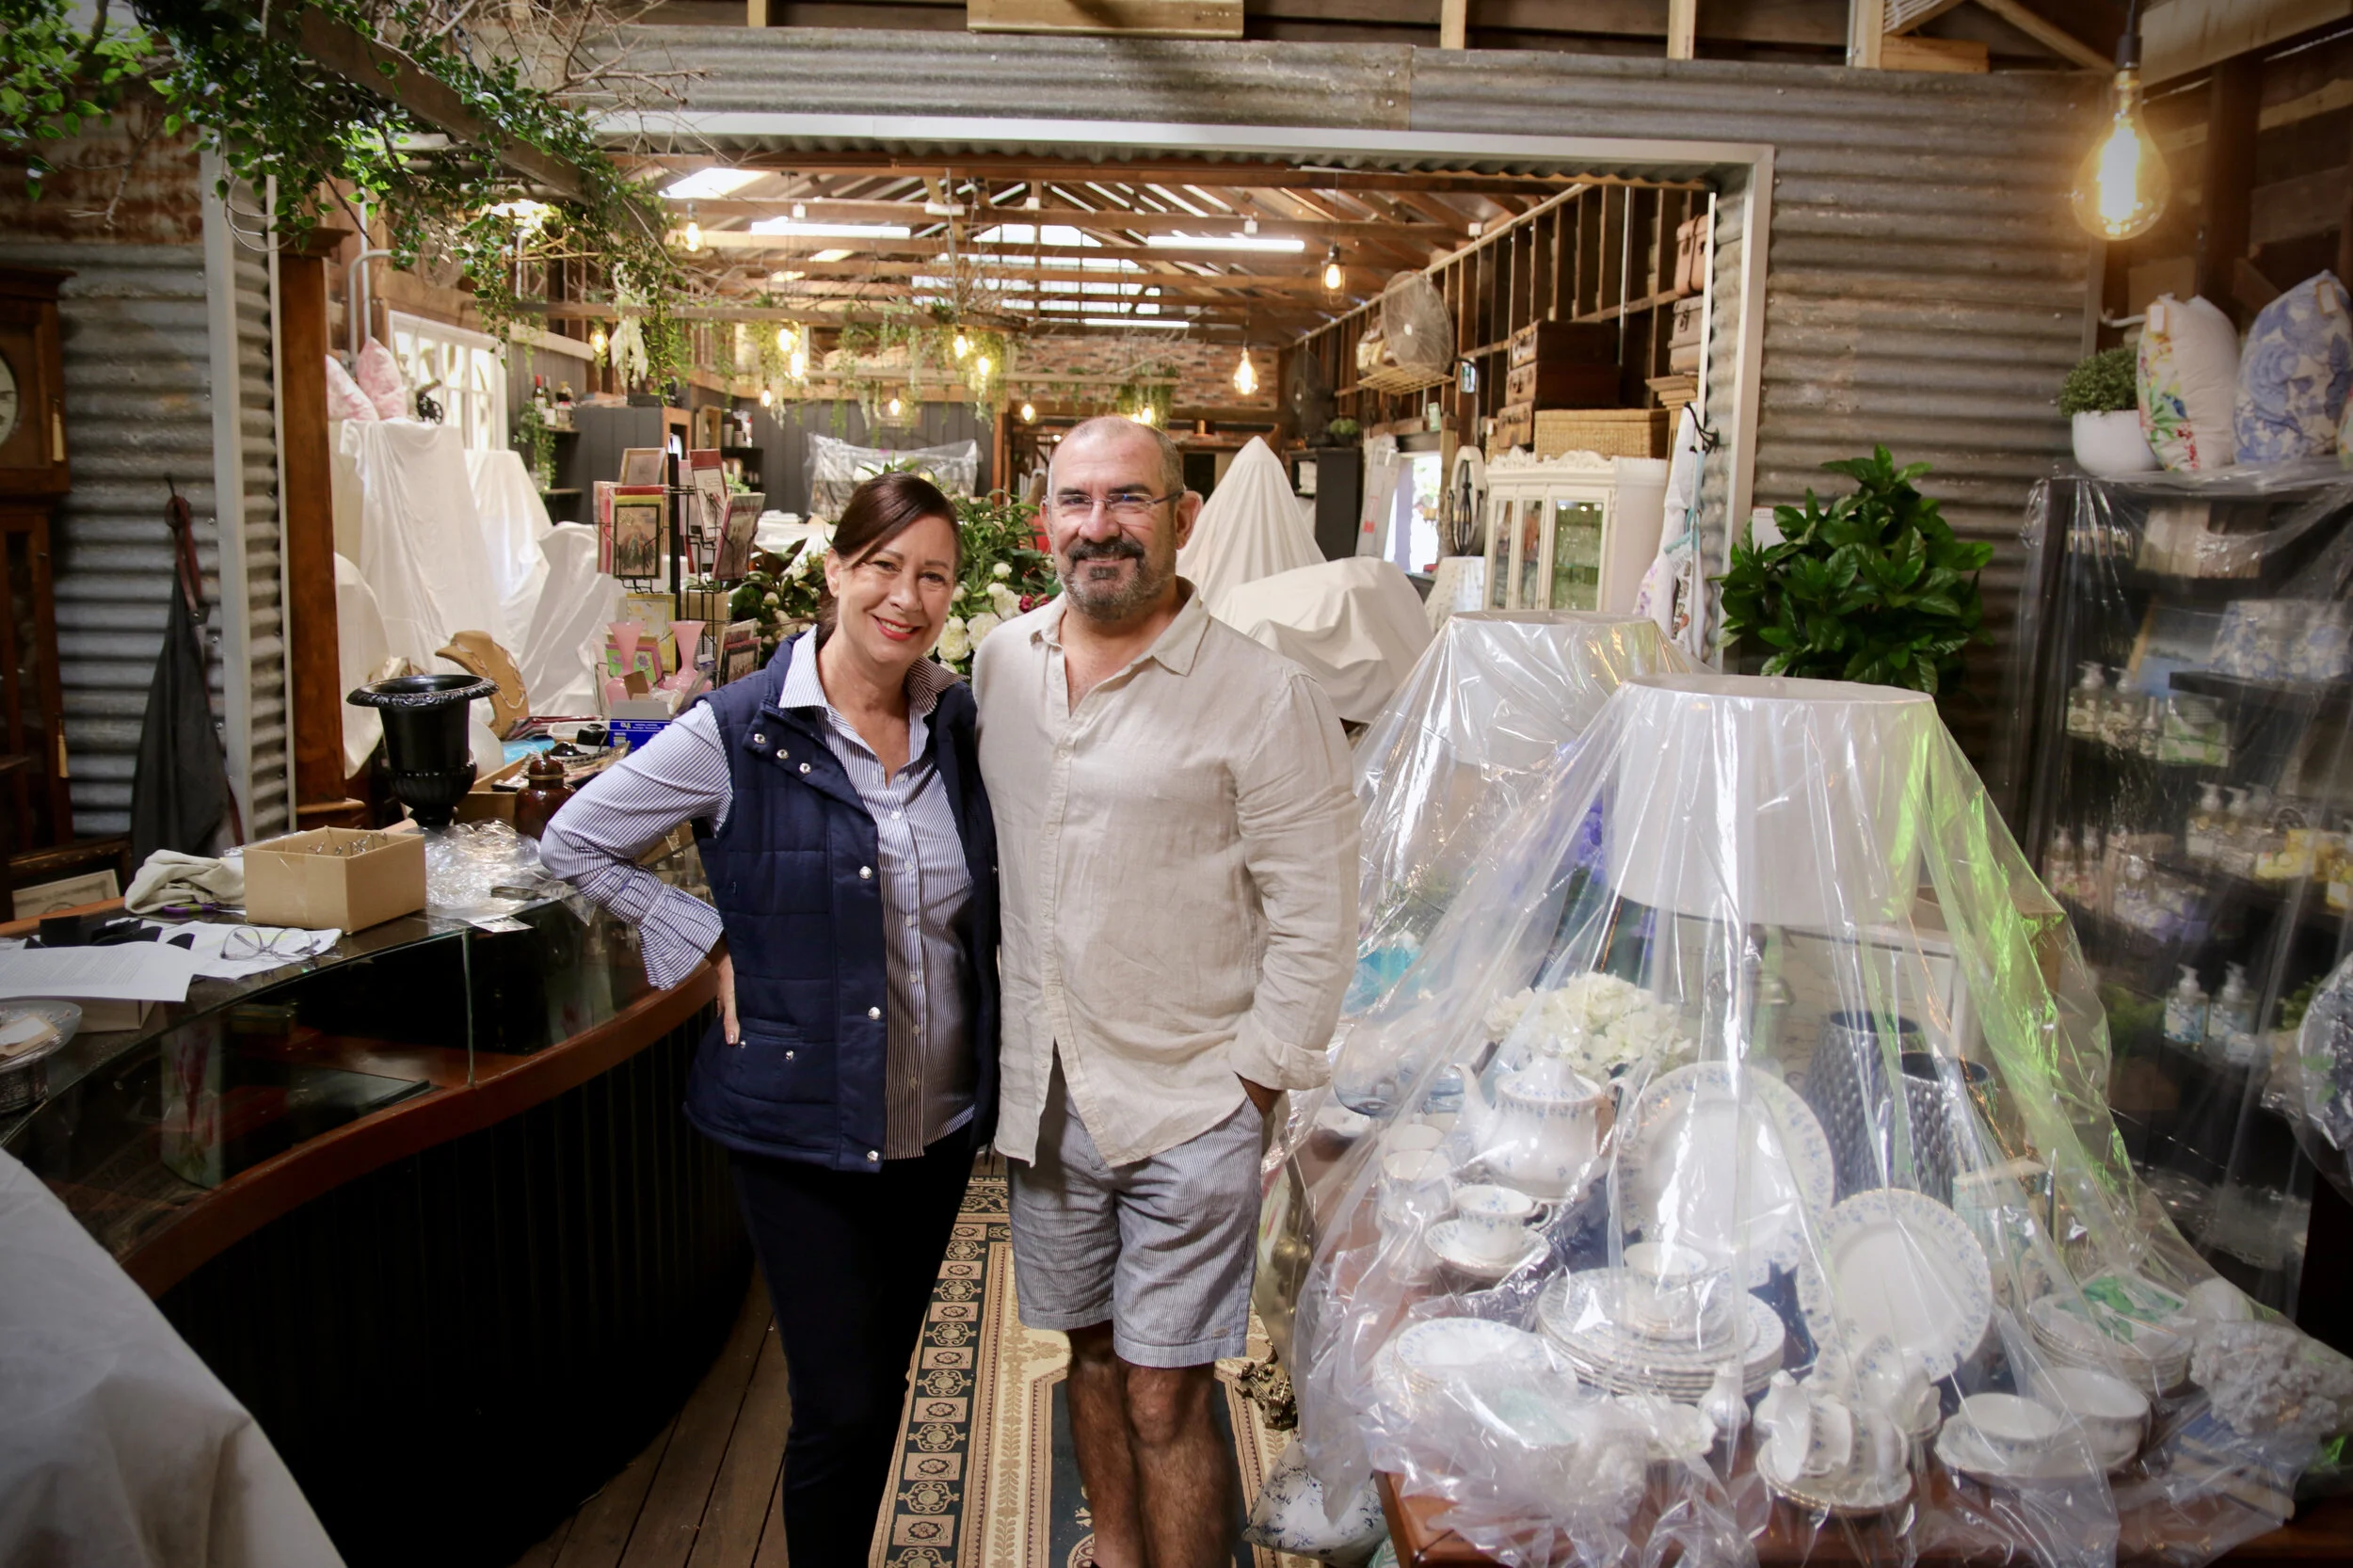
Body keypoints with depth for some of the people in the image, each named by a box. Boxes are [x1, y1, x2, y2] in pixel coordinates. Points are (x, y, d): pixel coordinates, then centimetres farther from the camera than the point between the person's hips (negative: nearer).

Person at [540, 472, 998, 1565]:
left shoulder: (962, 720, 1)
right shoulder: (736, 734, -13)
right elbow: (574, 844, -4)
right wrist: (713, 946, -9)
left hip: (941, 1122, 5)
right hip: (802, 1129, -4)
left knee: (885, 1385, 19)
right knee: (842, 1406, 2)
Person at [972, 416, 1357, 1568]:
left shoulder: (1265, 696, -12)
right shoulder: (997, 664, 3)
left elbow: (1314, 911, -9)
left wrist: (1258, 1075, -10)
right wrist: (1015, 1051, 13)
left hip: (1188, 1104, -5)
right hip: (1045, 1092, 5)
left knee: (1165, 1399, 1)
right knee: (1092, 1348, 20)